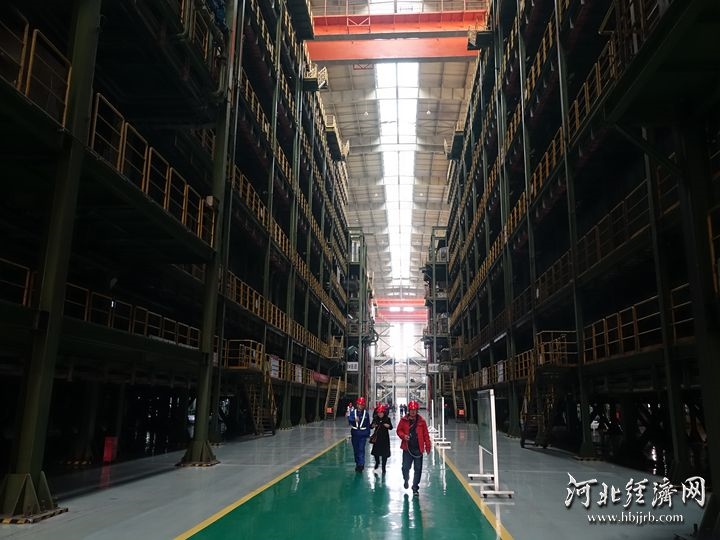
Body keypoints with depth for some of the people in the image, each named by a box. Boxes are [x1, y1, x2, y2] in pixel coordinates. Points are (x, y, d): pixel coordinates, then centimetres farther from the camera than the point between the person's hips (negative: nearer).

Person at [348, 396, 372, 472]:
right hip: (354, 433, 2)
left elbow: (368, 424, 5)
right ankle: (357, 464, 25)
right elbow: (349, 419, -17)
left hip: (363, 434, -2)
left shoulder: (366, 413, 1)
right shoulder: (353, 412, 1)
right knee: (355, 450, 11)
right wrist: (354, 419, -38)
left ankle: (361, 464, -11)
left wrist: (368, 433, 4)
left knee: (361, 449, -10)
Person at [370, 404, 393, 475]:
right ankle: (377, 462, 38)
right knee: (376, 451, 8)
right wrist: (373, 425, -19)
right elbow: (371, 426, 3)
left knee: (384, 453, 1)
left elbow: (391, 427, 2)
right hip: (377, 437, 2)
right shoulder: (376, 419, -1)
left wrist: (388, 426, -20)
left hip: (385, 438, -2)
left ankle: (383, 467, 12)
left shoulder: (387, 419, -5)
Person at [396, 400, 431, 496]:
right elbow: (399, 430, 7)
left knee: (418, 469, 3)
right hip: (407, 448, 0)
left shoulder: (421, 421, 0)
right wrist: (403, 436, -13)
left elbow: (426, 434, 3)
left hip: (418, 449, 0)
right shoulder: (403, 420, 0)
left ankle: (415, 488, 16)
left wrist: (427, 446, 1)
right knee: (405, 467, 1)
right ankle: (406, 479, 34)